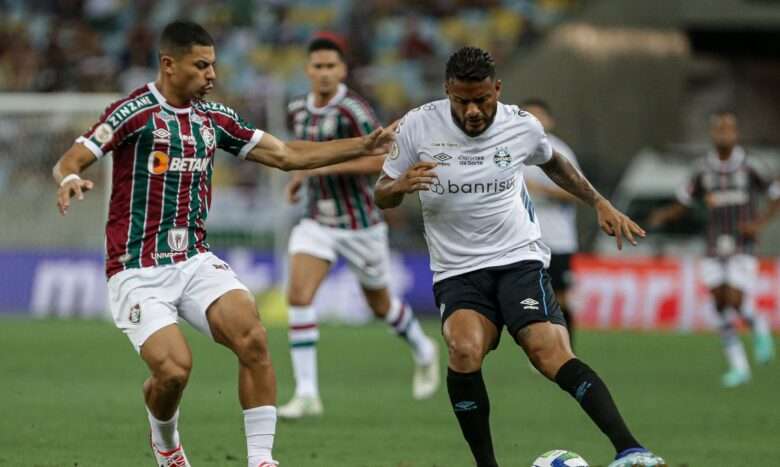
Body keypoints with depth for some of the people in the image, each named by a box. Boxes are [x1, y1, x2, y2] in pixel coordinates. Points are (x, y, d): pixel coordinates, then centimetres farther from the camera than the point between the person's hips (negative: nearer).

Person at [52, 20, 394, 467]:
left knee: (253, 338, -19)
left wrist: (363, 146, 9)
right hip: (138, 271, -5)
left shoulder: (216, 118, 9)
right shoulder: (137, 111, -9)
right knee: (173, 368, -20)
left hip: (196, 261, 5)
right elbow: (71, 160, -13)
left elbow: (286, 154, 14)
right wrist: (70, 178, -38)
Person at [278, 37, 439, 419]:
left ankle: (423, 352, 47)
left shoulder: (352, 109, -19)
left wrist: (325, 167, -29)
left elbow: (383, 158, -26)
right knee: (298, 295, -17)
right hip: (317, 221, 5)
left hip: (360, 223, -5)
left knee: (379, 304, 15)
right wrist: (299, 176, 7)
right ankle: (306, 394, -17)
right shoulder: (298, 110, 4)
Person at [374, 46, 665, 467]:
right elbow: (381, 197, 6)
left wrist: (599, 203, 19)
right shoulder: (418, 126, -4)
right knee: (464, 350, -30)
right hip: (456, 272, 0)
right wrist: (401, 185, -17)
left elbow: (553, 163, 26)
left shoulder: (522, 126, 1)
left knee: (552, 357, -24)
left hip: (519, 259, 0)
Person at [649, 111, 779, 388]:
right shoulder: (703, 170, 3)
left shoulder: (748, 167, -6)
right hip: (715, 248, 3)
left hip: (742, 247, -3)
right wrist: (662, 216, -11)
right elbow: (682, 205, 9)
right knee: (720, 303, -4)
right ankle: (738, 367, 4)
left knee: (735, 301, -15)